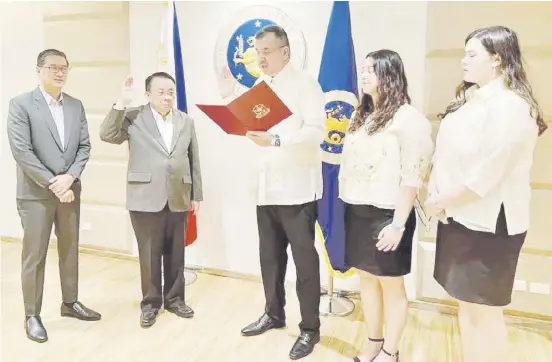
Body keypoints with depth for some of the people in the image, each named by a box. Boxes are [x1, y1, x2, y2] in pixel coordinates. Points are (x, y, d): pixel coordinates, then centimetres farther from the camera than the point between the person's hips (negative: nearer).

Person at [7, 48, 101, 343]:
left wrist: (69, 178, -10)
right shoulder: (20, 104, -7)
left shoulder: (76, 105, 8)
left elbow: (84, 146, 4)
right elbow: (21, 151, -14)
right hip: (35, 194, -4)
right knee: (34, 256, 4)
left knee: (70, 250, 15)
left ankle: (70, 302, 31)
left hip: (70, 190, 5)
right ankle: (32, 315, 19)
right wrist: (53, 184, -16)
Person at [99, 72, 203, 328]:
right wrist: (122, 102, -14)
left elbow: (194, 161, 10)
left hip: (178, 199, 3)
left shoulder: (186, 121, 9)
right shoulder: (133, 117, 2)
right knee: (149, 255, 7)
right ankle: (150, 303, 23)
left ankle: (174, 299, 28)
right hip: (146, 199, -2)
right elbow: (106, 135, -11)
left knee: (175, 254, 12)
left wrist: (196, 195, 9)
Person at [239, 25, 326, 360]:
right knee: (270, 256, 16)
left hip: (297, 189, -7)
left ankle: (310, 328, 17)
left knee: (305, 259, 2)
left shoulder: (305, 83, -5)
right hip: (266, 188, 7)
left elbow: (316, 131, -17)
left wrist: (275, 139, -28)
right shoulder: (260, 88, 16)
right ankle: (274, 314, 34)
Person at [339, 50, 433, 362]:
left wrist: (398, 223, -17)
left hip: (387, 215, -7)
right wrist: (347, 206, 10)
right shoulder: (362, 116, 13)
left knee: (391, 284, 8)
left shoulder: (408, 118, -10)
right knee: (367, 278, 16)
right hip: (357, 212, 7)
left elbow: (412, 177, -14)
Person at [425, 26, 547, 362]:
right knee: (467, 304, 18)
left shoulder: (510, 107, -17)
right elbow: (447, 156, 9)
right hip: (460, 218, 8)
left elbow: (485, 177, -23)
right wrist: (437, 195, -4)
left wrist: (441, 203, -11)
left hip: (488, 224, -8)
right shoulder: (471, 99, 10)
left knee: (485, 309, 6)